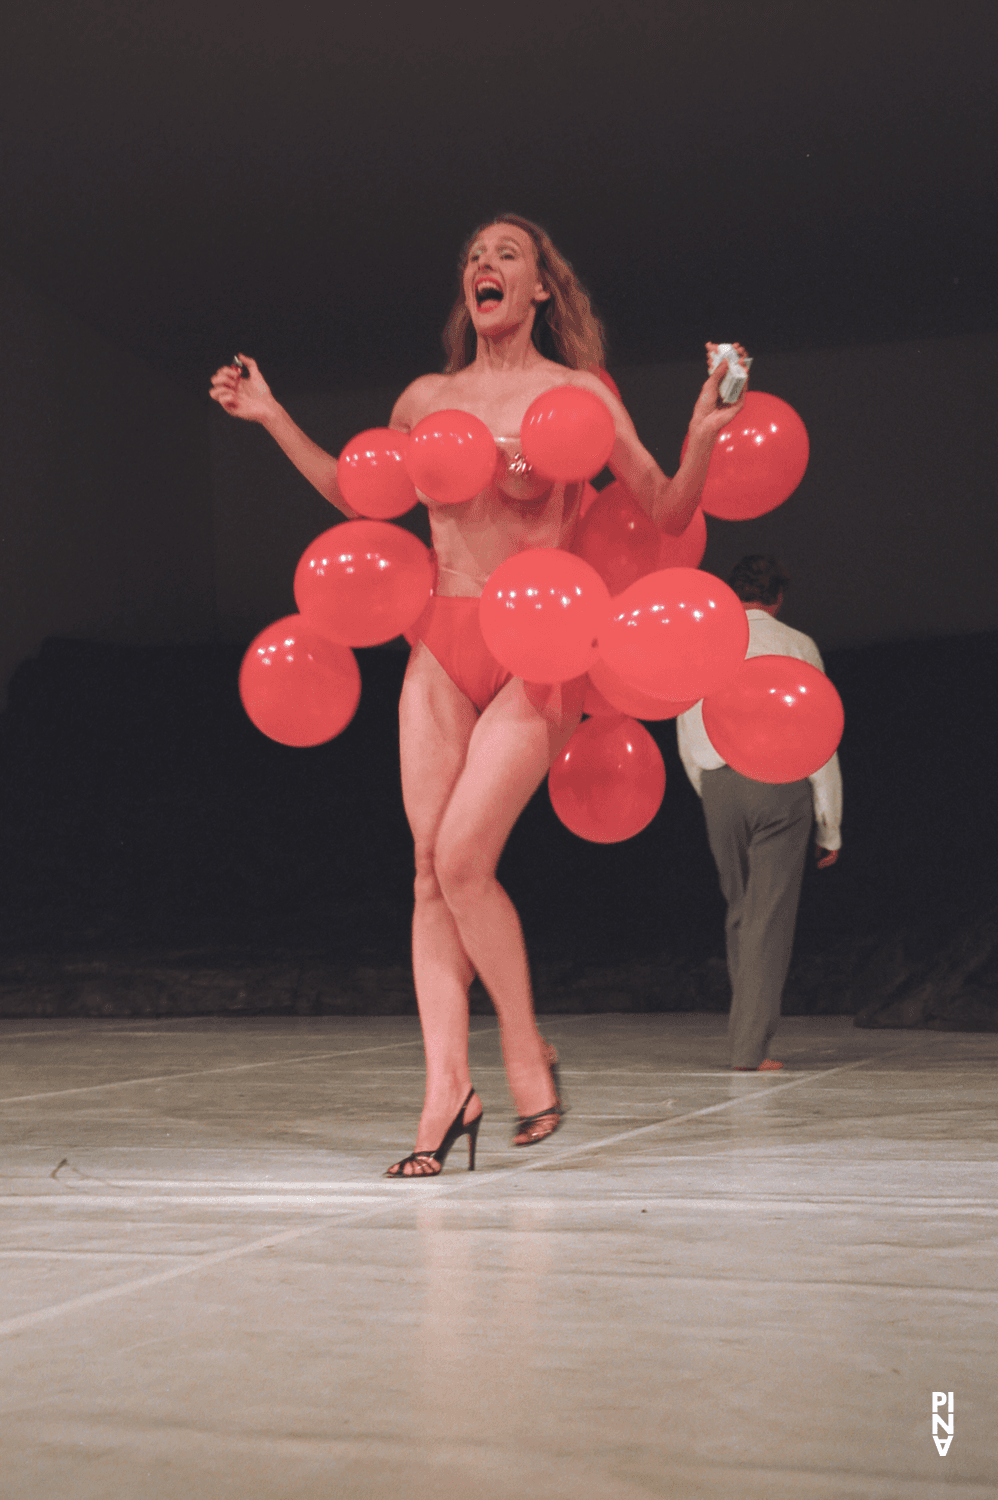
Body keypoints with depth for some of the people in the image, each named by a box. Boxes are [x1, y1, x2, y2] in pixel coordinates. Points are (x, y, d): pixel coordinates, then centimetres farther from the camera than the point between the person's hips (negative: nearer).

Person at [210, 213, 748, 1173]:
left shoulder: (577, 393, 0)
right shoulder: (428, 399, 12)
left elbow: (667, 514, -1)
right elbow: (357, 496, 27)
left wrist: (704, 435, -19)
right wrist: (271, 419, 23)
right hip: (443, 646, 4)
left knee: (463, 859, -14)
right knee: (431, 871, -3)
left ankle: (528, 1056, 7)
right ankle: (447, 1088, 0)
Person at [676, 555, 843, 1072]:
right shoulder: (796, 646, 3)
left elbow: (687, 741, 13)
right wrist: (830, 825, 6)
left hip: (718, 783, 3)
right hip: (780, 783, -3)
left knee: (740, 911, 16)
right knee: (770, 917, -3)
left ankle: (746, 1030, 20)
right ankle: (751, 1047, -7)